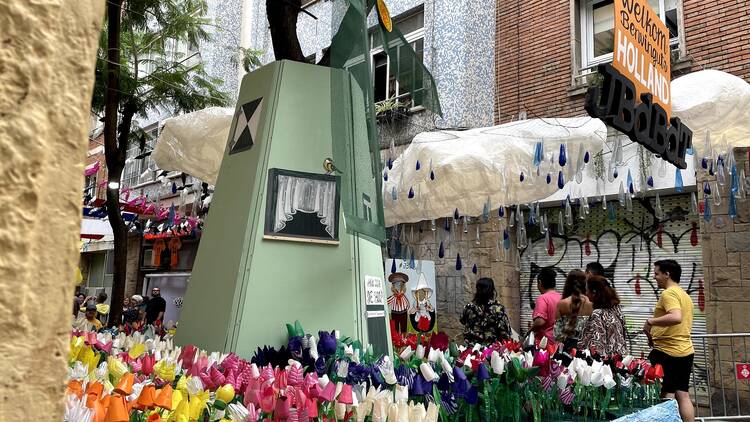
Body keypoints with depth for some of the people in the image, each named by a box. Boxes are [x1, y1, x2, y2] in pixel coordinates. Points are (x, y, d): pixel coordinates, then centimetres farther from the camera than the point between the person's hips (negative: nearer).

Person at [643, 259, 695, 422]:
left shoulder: (668, 293, -14)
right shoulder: (685, 295, 16)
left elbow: (676, 317, -31)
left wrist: (651, 321, -21)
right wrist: (655, 334, 20)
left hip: (667, 352, -9)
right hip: (686, 350, 9)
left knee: (667, 396, -2)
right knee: (683, 395, 12)